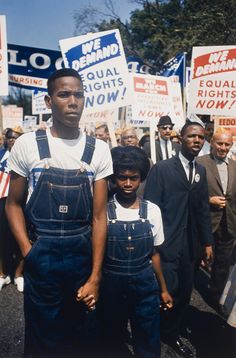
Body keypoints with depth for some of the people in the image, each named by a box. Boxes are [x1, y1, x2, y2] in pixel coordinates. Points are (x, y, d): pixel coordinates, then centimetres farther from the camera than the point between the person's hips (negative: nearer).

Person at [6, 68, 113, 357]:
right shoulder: (27, 144, -6)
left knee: (77, 335, 19)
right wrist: (28, 252, -9)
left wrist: (95, 277, -6)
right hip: (41, 255, -1)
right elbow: (13, 203, 3)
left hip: (82, 253, 1)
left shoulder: (98, 150, -4)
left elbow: (99, 215, -4)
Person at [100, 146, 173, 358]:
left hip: (145, 287, 1)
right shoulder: (104, 211, -11)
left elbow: (154, 253, 5)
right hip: (111, 287, -1)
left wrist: (163, 289, 10)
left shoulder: (152, 211, -4)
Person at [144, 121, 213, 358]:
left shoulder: (201, 171, 9)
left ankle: (172, 334, 37)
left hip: (189, 245, 6)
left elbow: (202, 208, 12)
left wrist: (207, 242, 11)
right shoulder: (162, 168, -9)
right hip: (165, 244, -5)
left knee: (184, 293, 13)